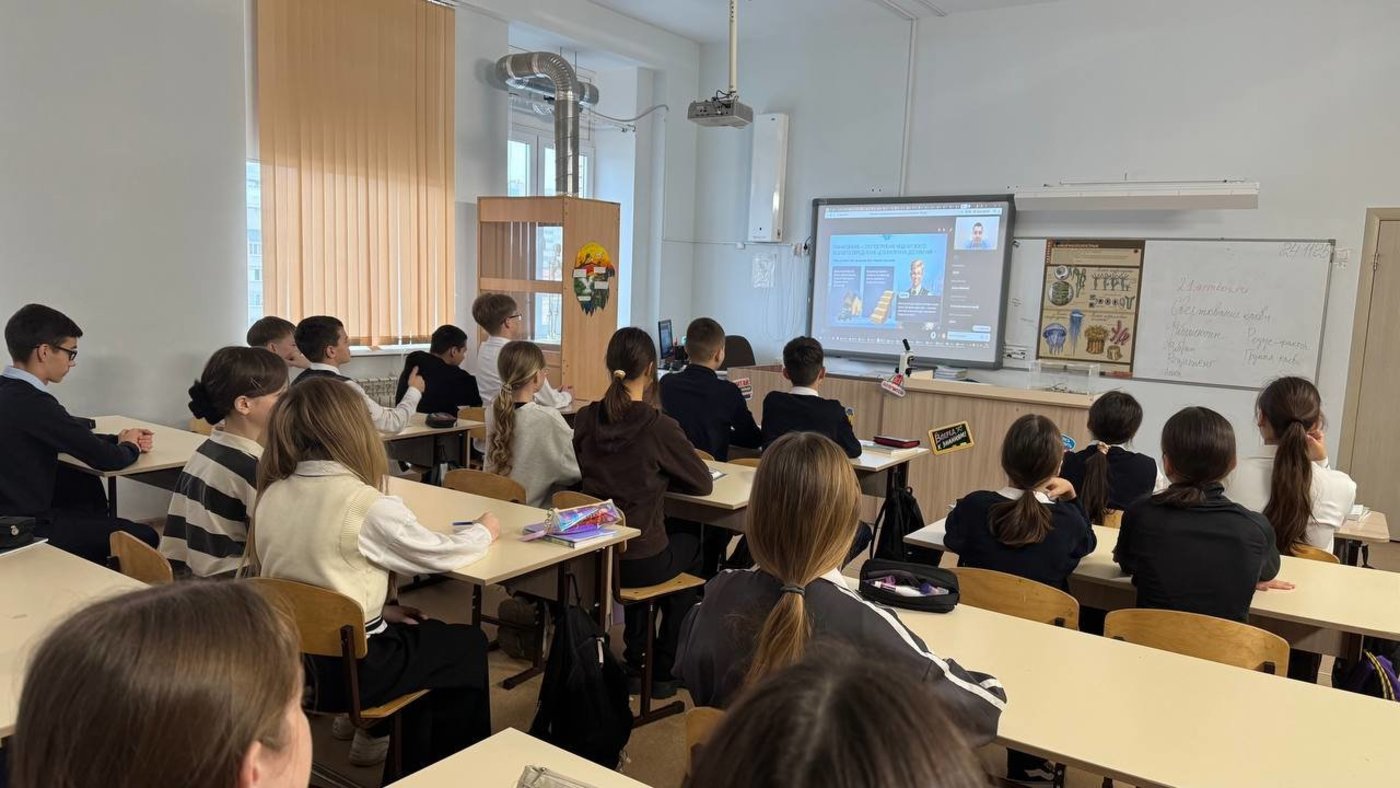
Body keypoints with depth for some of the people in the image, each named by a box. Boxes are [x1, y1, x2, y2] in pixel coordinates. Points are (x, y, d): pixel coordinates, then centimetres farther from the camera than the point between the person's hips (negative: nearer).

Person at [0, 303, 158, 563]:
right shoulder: (31, 403, -25)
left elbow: (70, 434, 17)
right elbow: (106, 459, -21)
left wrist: (119, 439, 6)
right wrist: (130, 447, 1)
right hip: (27, 530, -9)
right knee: (145, 537, -2)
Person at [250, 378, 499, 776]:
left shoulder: (271, 496, -2)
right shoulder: (368, 505, -22)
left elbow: (318, 576, 9)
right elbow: (439, 554, -7)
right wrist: (484, 531, 13)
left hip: (290, 658, 7)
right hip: (349, 668, -7)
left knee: (422, 631, 30)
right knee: (469, 644, 17)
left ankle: (377, 736, 40)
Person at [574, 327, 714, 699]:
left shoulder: (586, 418, -3)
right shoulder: (658, 426, -19)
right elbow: (703, 483, -7)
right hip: (641, 562, -5)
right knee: (692, 544, 28)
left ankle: (635, 660, 43)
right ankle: (663, 670, 34)